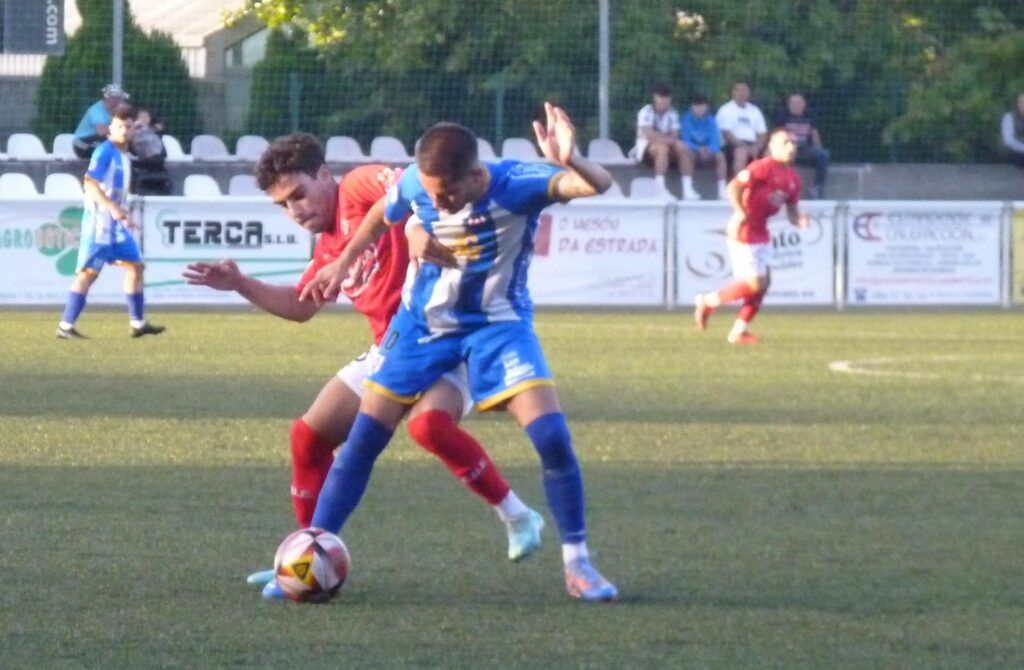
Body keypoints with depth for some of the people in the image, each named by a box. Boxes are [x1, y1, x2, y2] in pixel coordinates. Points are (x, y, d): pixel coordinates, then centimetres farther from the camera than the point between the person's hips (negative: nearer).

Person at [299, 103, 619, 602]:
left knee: (553, 438, -17)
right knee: (363, 439, -2)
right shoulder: (414, 185, -17)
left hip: (497, 323, -2)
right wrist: (342, 264, 11)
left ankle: (577, 564, 0)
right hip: (423, 321, 3)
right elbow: (383, 218, 8)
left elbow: (600, 186, -43)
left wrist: (569, 163, -62)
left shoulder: (516, 186, -28)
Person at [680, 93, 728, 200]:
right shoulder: (687, 120, -6)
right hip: (693, 151, -2)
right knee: (686, 153, -35)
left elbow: (716, 142, -9)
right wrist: (698, 148, -29)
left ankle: (722, 191, -33)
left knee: (720, 155, -29)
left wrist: (709, 149, -31)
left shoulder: (710, 121, -1)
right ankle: (687, 190, -41)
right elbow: (685, 141, -12)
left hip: (708, 151, 2)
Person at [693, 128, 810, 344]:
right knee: (755, 283, -10)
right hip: (744, 231, -9)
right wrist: (740, 213, -32)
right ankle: (708, 301, 7)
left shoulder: (793, 179, 10)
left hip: (761, 233, 9)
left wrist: (799, 220, -6)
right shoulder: (763, 168, -15)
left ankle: (740, 330, 13)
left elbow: (791, 211, 16)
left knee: (764, 281, 6)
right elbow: (734, 186, -22)